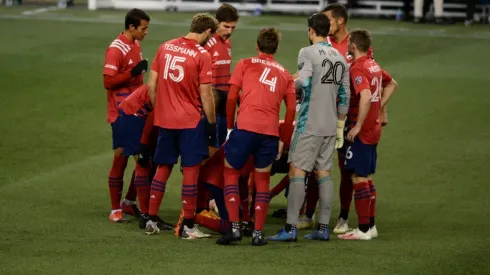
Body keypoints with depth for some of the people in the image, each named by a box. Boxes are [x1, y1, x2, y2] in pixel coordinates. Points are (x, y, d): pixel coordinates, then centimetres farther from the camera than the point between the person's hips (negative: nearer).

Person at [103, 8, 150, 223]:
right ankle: (115, 209, 6)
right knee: (121, 157, -2)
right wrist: (133, 72, -26)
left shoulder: (136, 45, 12)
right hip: (123, 114, -8)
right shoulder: (116, 50, -15)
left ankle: (129, 202, 20)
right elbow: (108, 82, -19)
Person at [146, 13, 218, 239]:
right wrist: (212, 124, -1)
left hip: (164, 119, 5)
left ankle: (152, 220, 18)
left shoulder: (165, 47, 5)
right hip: (191, 121, -5)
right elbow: (205, 95, -11)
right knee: (191, 170, 2)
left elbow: (152, 84, 8)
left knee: (163, 168, 16)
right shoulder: (202, 55, -11)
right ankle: (188, 226, 4)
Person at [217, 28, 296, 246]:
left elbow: (231, 98, 4)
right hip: (270, 131, 3)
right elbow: (291, 110, 12)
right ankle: (258, 233, 10)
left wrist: (229, 126, 14)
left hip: (245, 126, -2)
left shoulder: (245, 64, 11)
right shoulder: (285, 74, 19)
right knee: (262, 180, 16)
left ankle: (234, 227, -1)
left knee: (230, 172, 12)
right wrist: (283, 140, 18)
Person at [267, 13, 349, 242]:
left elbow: (304, 82, -23)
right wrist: (340, 125, 22)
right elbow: (344, 96, 14)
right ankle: (323, 228, 10)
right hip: (330, 126, 6)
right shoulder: (340, 58, 11)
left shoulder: (308, 53, -8)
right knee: (323, 173, 11)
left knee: (297, 171, -5)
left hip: (309, 125, -6)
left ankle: (291, 228, -10)